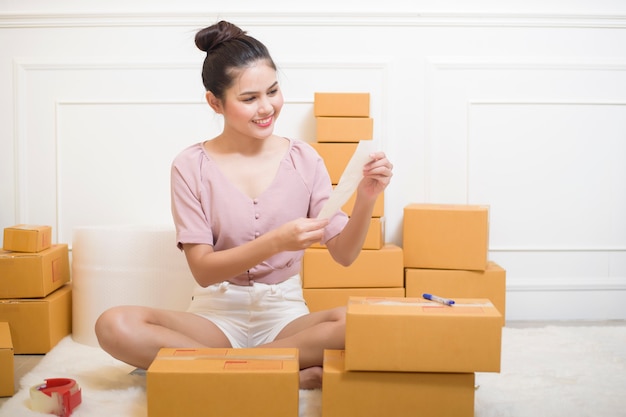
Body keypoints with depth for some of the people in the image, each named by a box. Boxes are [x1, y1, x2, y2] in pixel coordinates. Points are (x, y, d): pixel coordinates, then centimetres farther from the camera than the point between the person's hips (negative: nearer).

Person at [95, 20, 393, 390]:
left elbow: (344, 254, -1)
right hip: (217, 314, 0)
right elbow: (203, 270, -9)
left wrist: (366, 199, -20)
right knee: (115, 326, -27)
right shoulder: (191, 167, -4)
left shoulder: (303, 159, -1)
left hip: (285, 314, 1)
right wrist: (276, 241, -25)